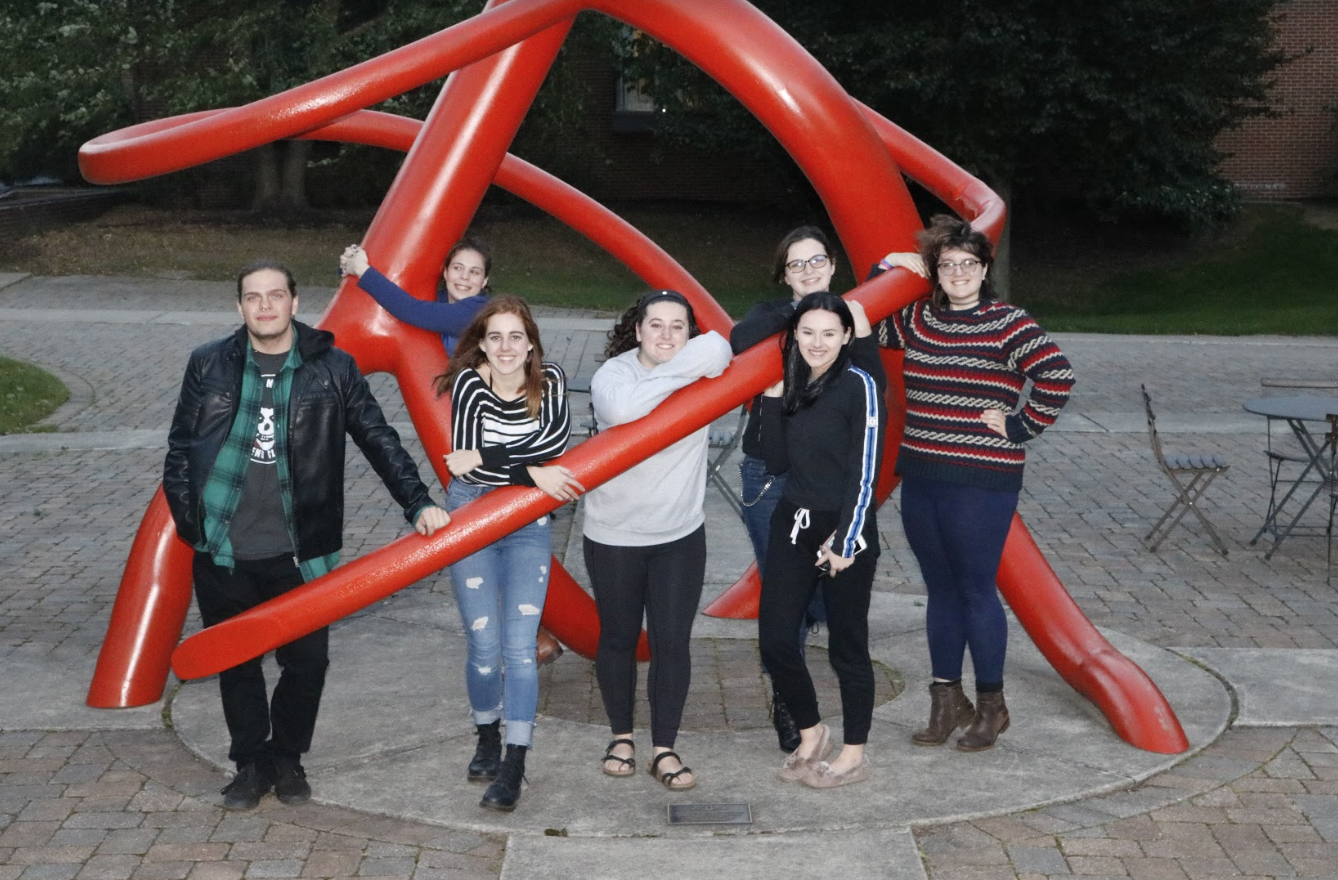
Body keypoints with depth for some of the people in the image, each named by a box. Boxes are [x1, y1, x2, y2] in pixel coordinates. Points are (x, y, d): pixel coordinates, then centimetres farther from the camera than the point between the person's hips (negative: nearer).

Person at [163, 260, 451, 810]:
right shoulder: (208, 365, 4)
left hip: (298, 553, -1)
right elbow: (180, 449, 9)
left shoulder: (332, 369, 1)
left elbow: (380, 442, 3)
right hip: (222, 553, 1)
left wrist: (418, 504, -5)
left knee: (306, 661, 3)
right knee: (236, 663, 11)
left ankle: (287, 758, 26)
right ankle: (251, 763, 27)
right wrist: (188, 522, 0)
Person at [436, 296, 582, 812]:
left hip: (527, 524, 1)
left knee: (519, 646, -7)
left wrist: (486, 457, -26)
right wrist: (530, 472, -23)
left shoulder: (549, 381, -5)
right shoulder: (470, 384, -11)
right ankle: (488, 740, 27)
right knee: (485, 646, 1)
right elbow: (465, 460, -19)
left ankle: (513, 768, -3)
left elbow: (556, 439, -23)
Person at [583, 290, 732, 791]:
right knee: (618, 638, 13)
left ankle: (664, 750, 12)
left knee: (672, 643, 0)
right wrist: (678, 376, -25)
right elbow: (622, 409, -34)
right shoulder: (613, 373, -10)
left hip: (680, 537, 1)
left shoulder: (700, 368, -3)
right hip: (613, 537, -1)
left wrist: (667, 369, -24)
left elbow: (716, 349, -28)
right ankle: (621, 737, 31)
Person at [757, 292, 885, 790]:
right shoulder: (793, 385, 9)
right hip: (793, 524, 6)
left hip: (844, 527, -6)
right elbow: (777, 463, 7)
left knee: (846, 644, 5)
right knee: (774, 637, 5)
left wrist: (846, 540, -16)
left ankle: (854, 756, 20)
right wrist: (772, 398, -2)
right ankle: (811, 734, 27)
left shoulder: (859, 385, -11)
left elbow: (865, 470, -13)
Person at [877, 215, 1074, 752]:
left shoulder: (1007, 324, -8)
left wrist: (1021, 427, -13)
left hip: (980, 484, -6)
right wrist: (884, 272, 12)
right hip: (920, 479, 6)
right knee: (940, 590, 13)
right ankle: (947, 702, 24)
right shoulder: (918, 321, 11)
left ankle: (991, 707, 15)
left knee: (975, 589, 0)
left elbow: (1057, 376, -17)